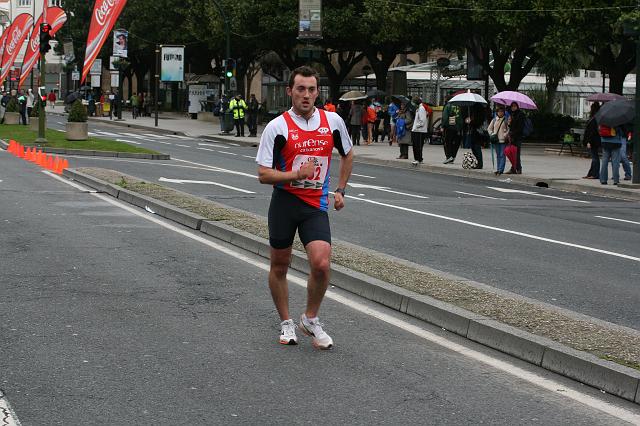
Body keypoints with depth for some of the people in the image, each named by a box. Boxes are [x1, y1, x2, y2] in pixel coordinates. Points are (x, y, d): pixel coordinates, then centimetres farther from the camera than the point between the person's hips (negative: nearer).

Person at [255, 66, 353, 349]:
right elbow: (263, 174, -9)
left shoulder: (332, 121, 1)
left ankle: (310, 320, 8)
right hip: (284, 201, -1)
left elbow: (347, 155, 20)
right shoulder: (277, 127, -9)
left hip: (316, 203, 1)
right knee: (279, 266, 7)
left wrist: (340, 190, 14)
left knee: (321, 264, -15)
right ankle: (286, 323, 27)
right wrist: (297, 174, -22)